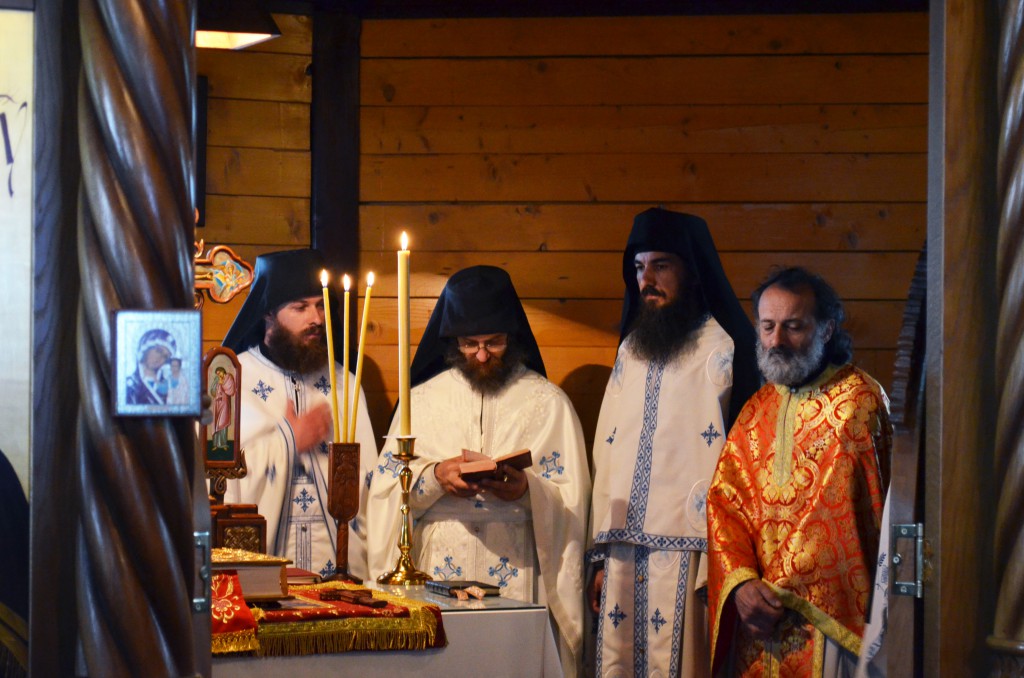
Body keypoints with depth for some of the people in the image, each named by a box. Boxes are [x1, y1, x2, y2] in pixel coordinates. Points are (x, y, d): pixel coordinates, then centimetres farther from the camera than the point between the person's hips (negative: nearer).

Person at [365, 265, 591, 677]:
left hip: (515, 574, -1)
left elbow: (570, 500, 3)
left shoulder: (546, 402, 8)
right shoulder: (423, 399, 13)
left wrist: (527, 491, -18)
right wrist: (435, 477, -14)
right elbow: (387, 486, 6)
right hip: (437, 571, 1)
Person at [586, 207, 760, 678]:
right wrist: (600, 557, 11)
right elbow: (606, 456, 16)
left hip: (687, 556, -6)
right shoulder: (631, 349, 17)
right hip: (624, 558, 6)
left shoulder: (723, 351, -4)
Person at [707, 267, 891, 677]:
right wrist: (741, 583, -12)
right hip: (759, 616, 5)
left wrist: (775, 593, -13)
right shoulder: (757, 411, 12)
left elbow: (833, 513, -14)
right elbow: (724, 501, 4)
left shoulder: (857, 400, -8)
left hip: (829, 619, -5)